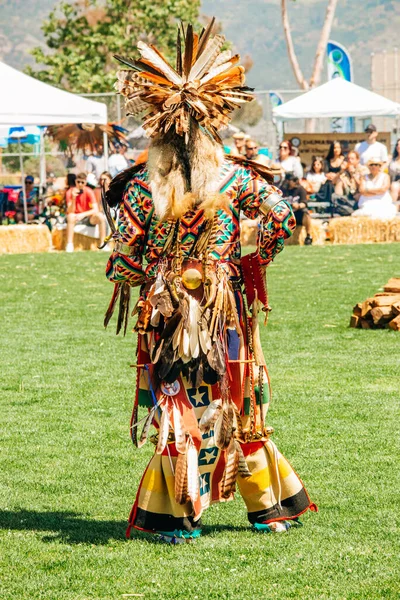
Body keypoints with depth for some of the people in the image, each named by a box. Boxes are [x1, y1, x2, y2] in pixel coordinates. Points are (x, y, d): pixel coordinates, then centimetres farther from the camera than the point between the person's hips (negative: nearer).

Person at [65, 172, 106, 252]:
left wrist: (83, 214, -34)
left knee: (100, 216, -28)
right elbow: (70, 212, -21)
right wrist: (73, 198, -35)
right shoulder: (70, 192, -12)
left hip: (87, 217, 1)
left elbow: (95, 209, -19)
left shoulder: (89, 192, -10)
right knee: (70, 216, -36)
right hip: (76, 218, -1)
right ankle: (69, 245, -34)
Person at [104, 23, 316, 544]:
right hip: (226, 305, 1)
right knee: (239, 405, 12)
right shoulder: (237, 177, -6)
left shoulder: (142, 186, -8)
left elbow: (123, 256, -8)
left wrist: (135, 278, 12)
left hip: (165, 310, -1)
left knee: (175, 407, 5)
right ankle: (268, 505, 19)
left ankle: (177, 516, 5)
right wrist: (252, 262, 4)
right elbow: (282, 221, -10)